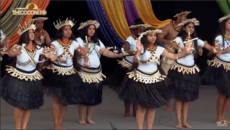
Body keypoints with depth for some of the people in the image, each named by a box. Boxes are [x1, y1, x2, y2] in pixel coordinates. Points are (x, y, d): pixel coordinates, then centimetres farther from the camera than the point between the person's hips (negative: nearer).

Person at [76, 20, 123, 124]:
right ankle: (81, 119, 6)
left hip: (96, 73, 6)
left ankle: (89, 118, 17)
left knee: (94, 96, 6)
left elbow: (106, 52, 4)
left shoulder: (97, 41, 14)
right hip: (84, 72, -6)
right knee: (84, 96, -5)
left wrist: (119, 55, -8)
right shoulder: (79, 40, -3)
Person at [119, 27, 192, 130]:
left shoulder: (159, 49, -1)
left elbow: (173, 56, -4)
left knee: (152, 106, 9)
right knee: (141, 106, -2)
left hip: (154, 80, 5)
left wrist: (185, 52, -20)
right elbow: (135, 61, -30)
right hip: (140, 80, -5)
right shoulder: (142, 48, -14)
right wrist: (138, 51, -49)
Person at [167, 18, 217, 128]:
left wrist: (214, 49, -25)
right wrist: (178, 48, -52)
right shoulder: (179, 39, -9)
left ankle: (184, 121, 16)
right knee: (179, 96, -2)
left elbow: (207, 46, -3)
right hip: (179, 69, -5)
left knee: (188, 96, 8)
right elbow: (173, 44, -30)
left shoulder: (195, 40, 6)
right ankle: (178, 122, 3)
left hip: (191, 70, 5)